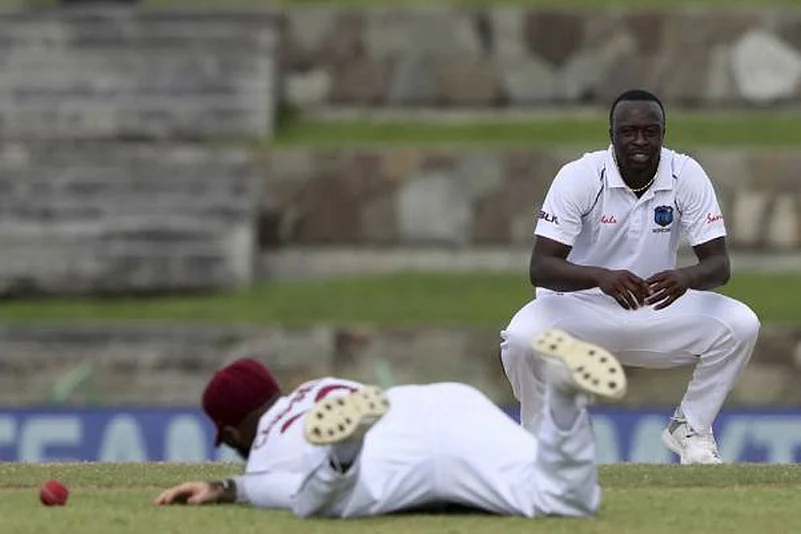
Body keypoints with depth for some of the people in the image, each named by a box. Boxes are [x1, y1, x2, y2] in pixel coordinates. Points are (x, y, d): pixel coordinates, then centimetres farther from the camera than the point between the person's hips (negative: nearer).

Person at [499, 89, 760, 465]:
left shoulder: (687, 176, -11)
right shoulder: (579, 177, -18)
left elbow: (719, 264, -15)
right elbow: (540, 267, -27)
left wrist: (686, 277, -41)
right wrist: (602, 277, -47)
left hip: (657, 308, 3)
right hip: (579, 307, -2)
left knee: (740, 325, -21)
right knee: (522, 338, -34)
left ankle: (690, 429, 2)